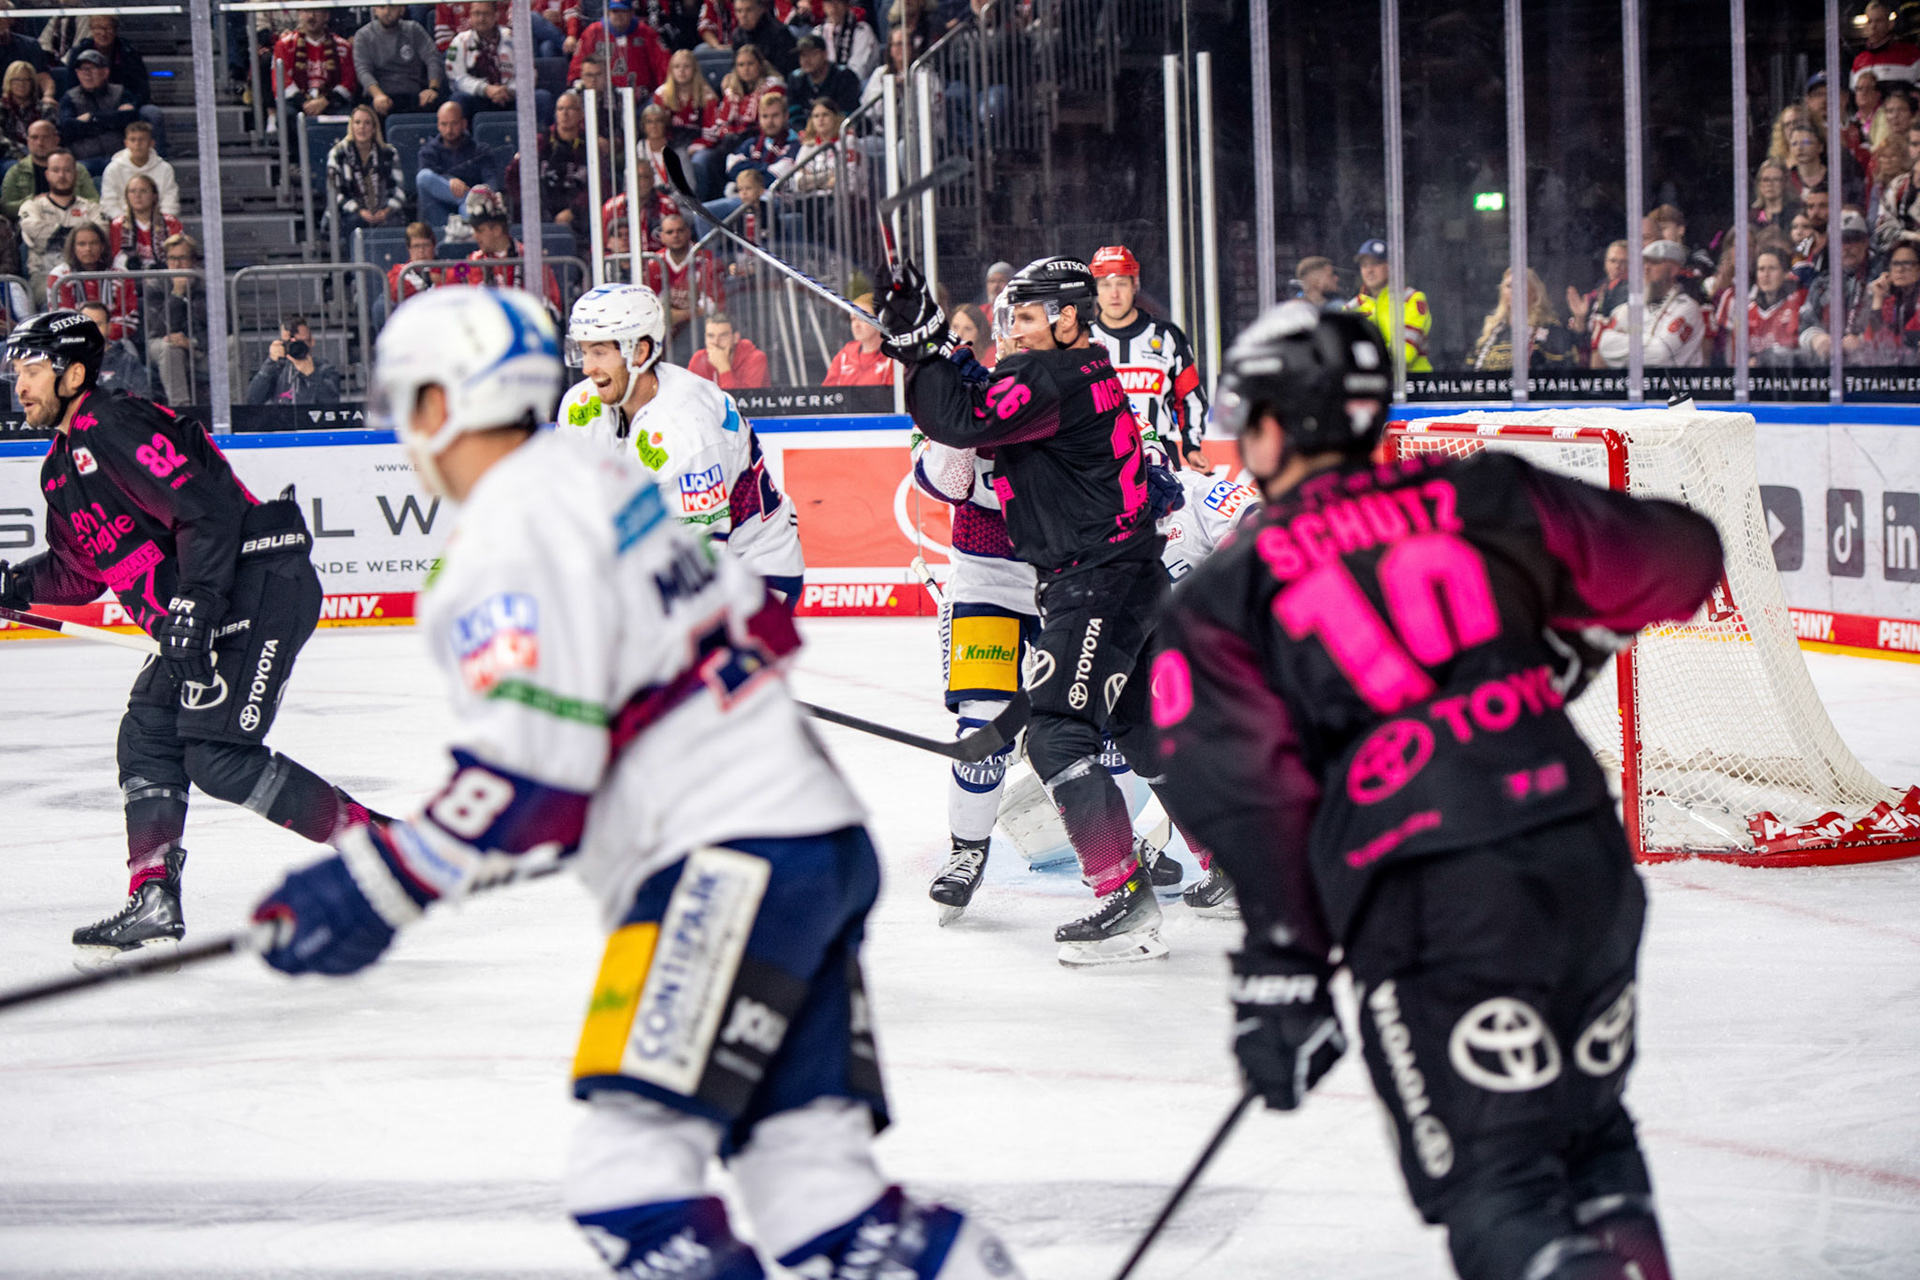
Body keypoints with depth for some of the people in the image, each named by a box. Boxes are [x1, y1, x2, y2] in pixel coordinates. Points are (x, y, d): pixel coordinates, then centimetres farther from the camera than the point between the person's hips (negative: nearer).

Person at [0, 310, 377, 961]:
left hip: (259, 583, -11)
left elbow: (205, 508, -21)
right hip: (201, 612, 11)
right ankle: (153, 902, 8)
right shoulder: (62, 466, 20)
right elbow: (78, 569, 28)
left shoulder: (113, 427, -13)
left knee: (217, 755, -16)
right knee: (147, 736, 8)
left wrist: (191, 608, -26)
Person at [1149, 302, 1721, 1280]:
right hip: (1583, 851, 4)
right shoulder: (1480, 497, 16)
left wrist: (1277, 970, -1)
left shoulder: (1220, 599, 10)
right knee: (1587, 1131, 24)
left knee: (1496, 1183, 0)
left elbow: (1244, 786, -1)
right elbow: (1679, 558, 20)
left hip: (1429, 899, -4)